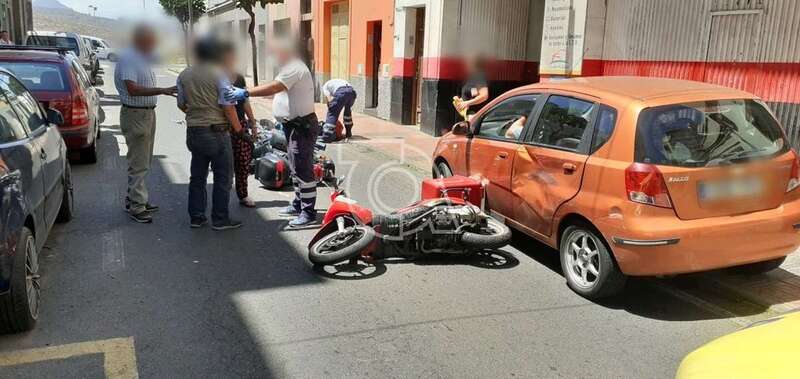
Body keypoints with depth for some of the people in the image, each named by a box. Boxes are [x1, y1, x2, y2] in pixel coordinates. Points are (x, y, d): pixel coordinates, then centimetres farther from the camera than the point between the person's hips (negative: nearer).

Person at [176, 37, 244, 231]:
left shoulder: (184, 75, 6)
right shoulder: (219, 74, -11)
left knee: (197, 176, 14)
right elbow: (228, 106, -15)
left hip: (193, 131, 6)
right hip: (217, 131, -6)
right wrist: (237, 126, -1)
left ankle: (196, 217, 19)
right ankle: (220, 219, 6)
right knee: (222, 177, 3)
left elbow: (181, 104, 13)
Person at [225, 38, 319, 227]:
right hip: (294, 124, 11)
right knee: (296, 168, 19)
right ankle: (299, 204, 31)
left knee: (303, 169, -8)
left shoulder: (294, 69, -18)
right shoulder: (291, 68, 18)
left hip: (302, 126, -11)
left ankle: (308, 212, -4)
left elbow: (274, 87, -32)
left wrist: (245, 93, -36)